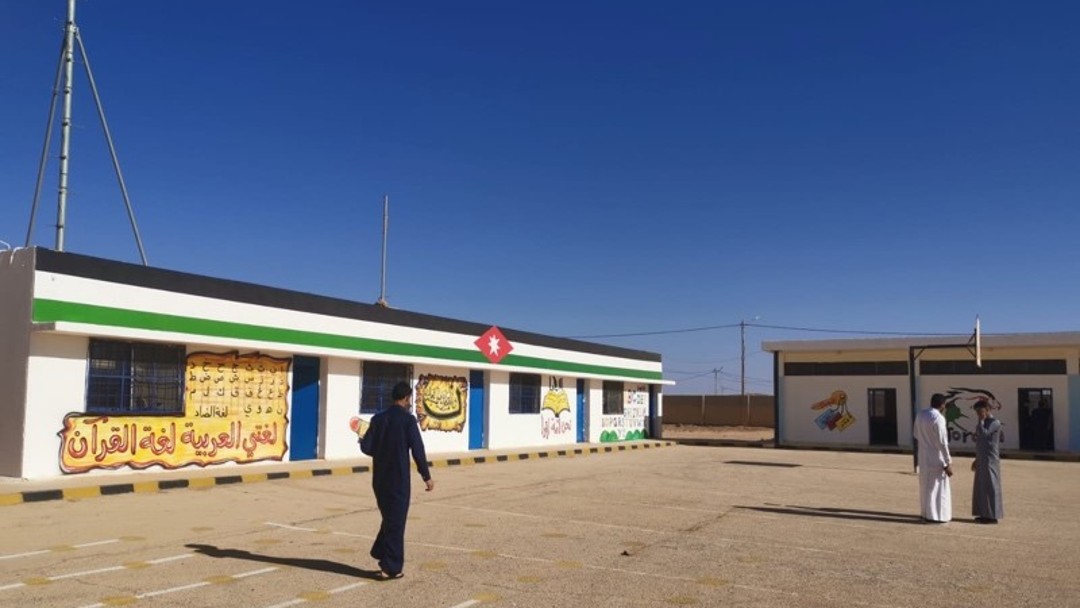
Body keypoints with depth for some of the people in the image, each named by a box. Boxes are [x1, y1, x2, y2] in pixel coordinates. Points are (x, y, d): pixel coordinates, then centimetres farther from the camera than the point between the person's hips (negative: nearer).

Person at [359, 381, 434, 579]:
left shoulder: (378, 418, 4)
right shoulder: (408, 419, -11)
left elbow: (366, 447, 2)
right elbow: (417, 450, -13)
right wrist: (426, 476, -6)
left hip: (379, 479, 5)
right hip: (399, 480, -5)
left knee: (389, 519, 22)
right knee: (396, 522, 3)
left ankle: (381, 553, 20)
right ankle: (390, 568, 7)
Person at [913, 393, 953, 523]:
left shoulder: (920, 415, 4)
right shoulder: (938, 418, -18)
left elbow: (915, 434, 17)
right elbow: (942, 442, -19)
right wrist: (948, 463, -16)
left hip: (923, 457, 7)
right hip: (936, 459, -7)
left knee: (925, 486, 16)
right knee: (937, 487, 3)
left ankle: (926, 513, 24)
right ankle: (935, 516, 6)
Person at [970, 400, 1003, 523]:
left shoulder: (995, 422, -11)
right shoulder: (985, 423, 17)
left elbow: (983, 434, -26)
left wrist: (981, 420, -15)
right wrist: (977, 459, 22)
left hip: (990, 460, -9)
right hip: (982, 460, 9)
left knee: (990, 487, -6)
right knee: (981, 487, 10)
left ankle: (993, 516, -1)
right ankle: (985, 514, 16)